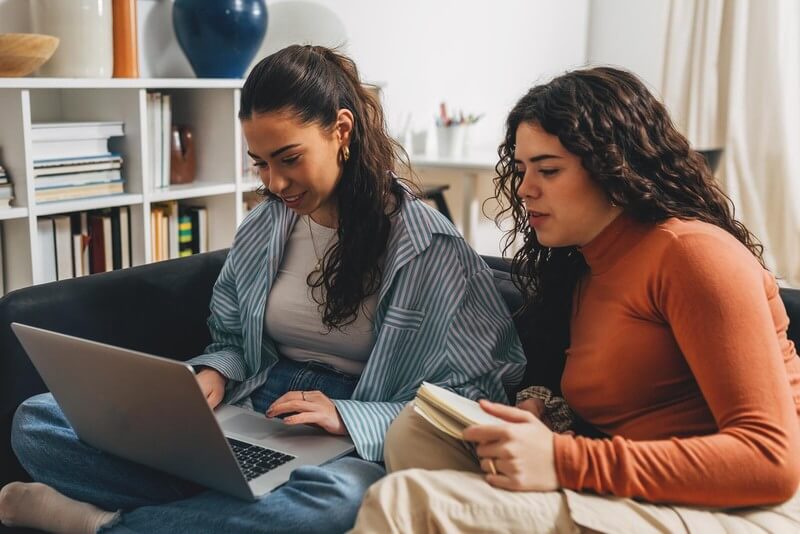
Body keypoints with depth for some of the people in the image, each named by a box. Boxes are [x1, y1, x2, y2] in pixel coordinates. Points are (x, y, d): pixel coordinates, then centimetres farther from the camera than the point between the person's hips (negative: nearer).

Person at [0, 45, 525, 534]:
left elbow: (478, 397, -8)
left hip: (353, 445, -4)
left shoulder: (430, 247, -8)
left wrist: (347, 416, -22)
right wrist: (213, 375, -4)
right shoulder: (264, 227, 8)